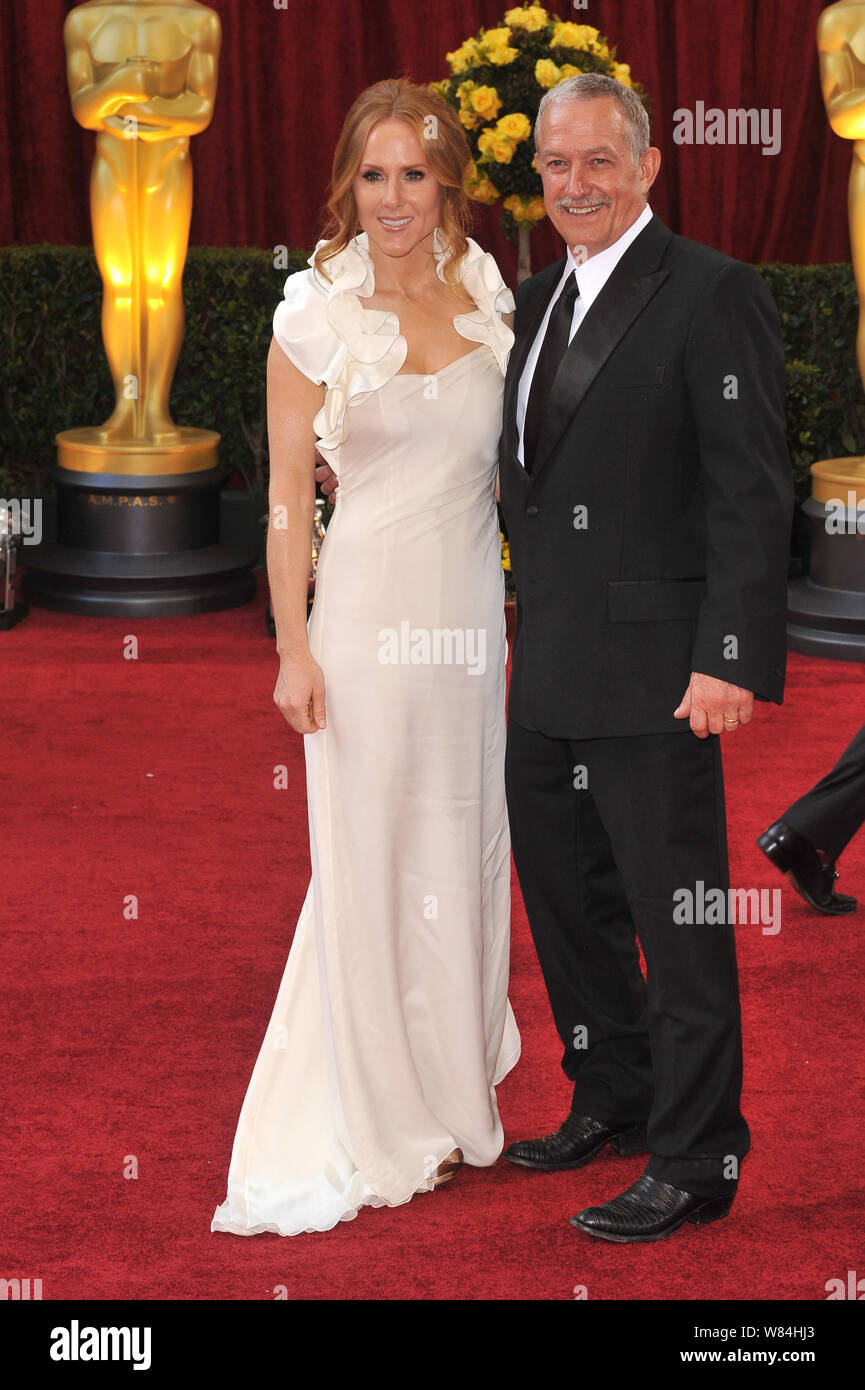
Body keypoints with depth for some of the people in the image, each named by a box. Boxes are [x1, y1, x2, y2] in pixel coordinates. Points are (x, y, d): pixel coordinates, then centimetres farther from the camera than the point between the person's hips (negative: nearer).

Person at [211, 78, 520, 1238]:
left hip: (474, 614, 4)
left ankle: (455, 1092, 26)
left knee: (466, 853, 11)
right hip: (371, 608, -4)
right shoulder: (318, 313, -5)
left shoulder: (490, 303, 5)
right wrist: (292, 649, -8)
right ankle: (379, 1124, 13)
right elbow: (289, 491, -4)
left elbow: (507, 463, 13)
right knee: (370, 866, 2)